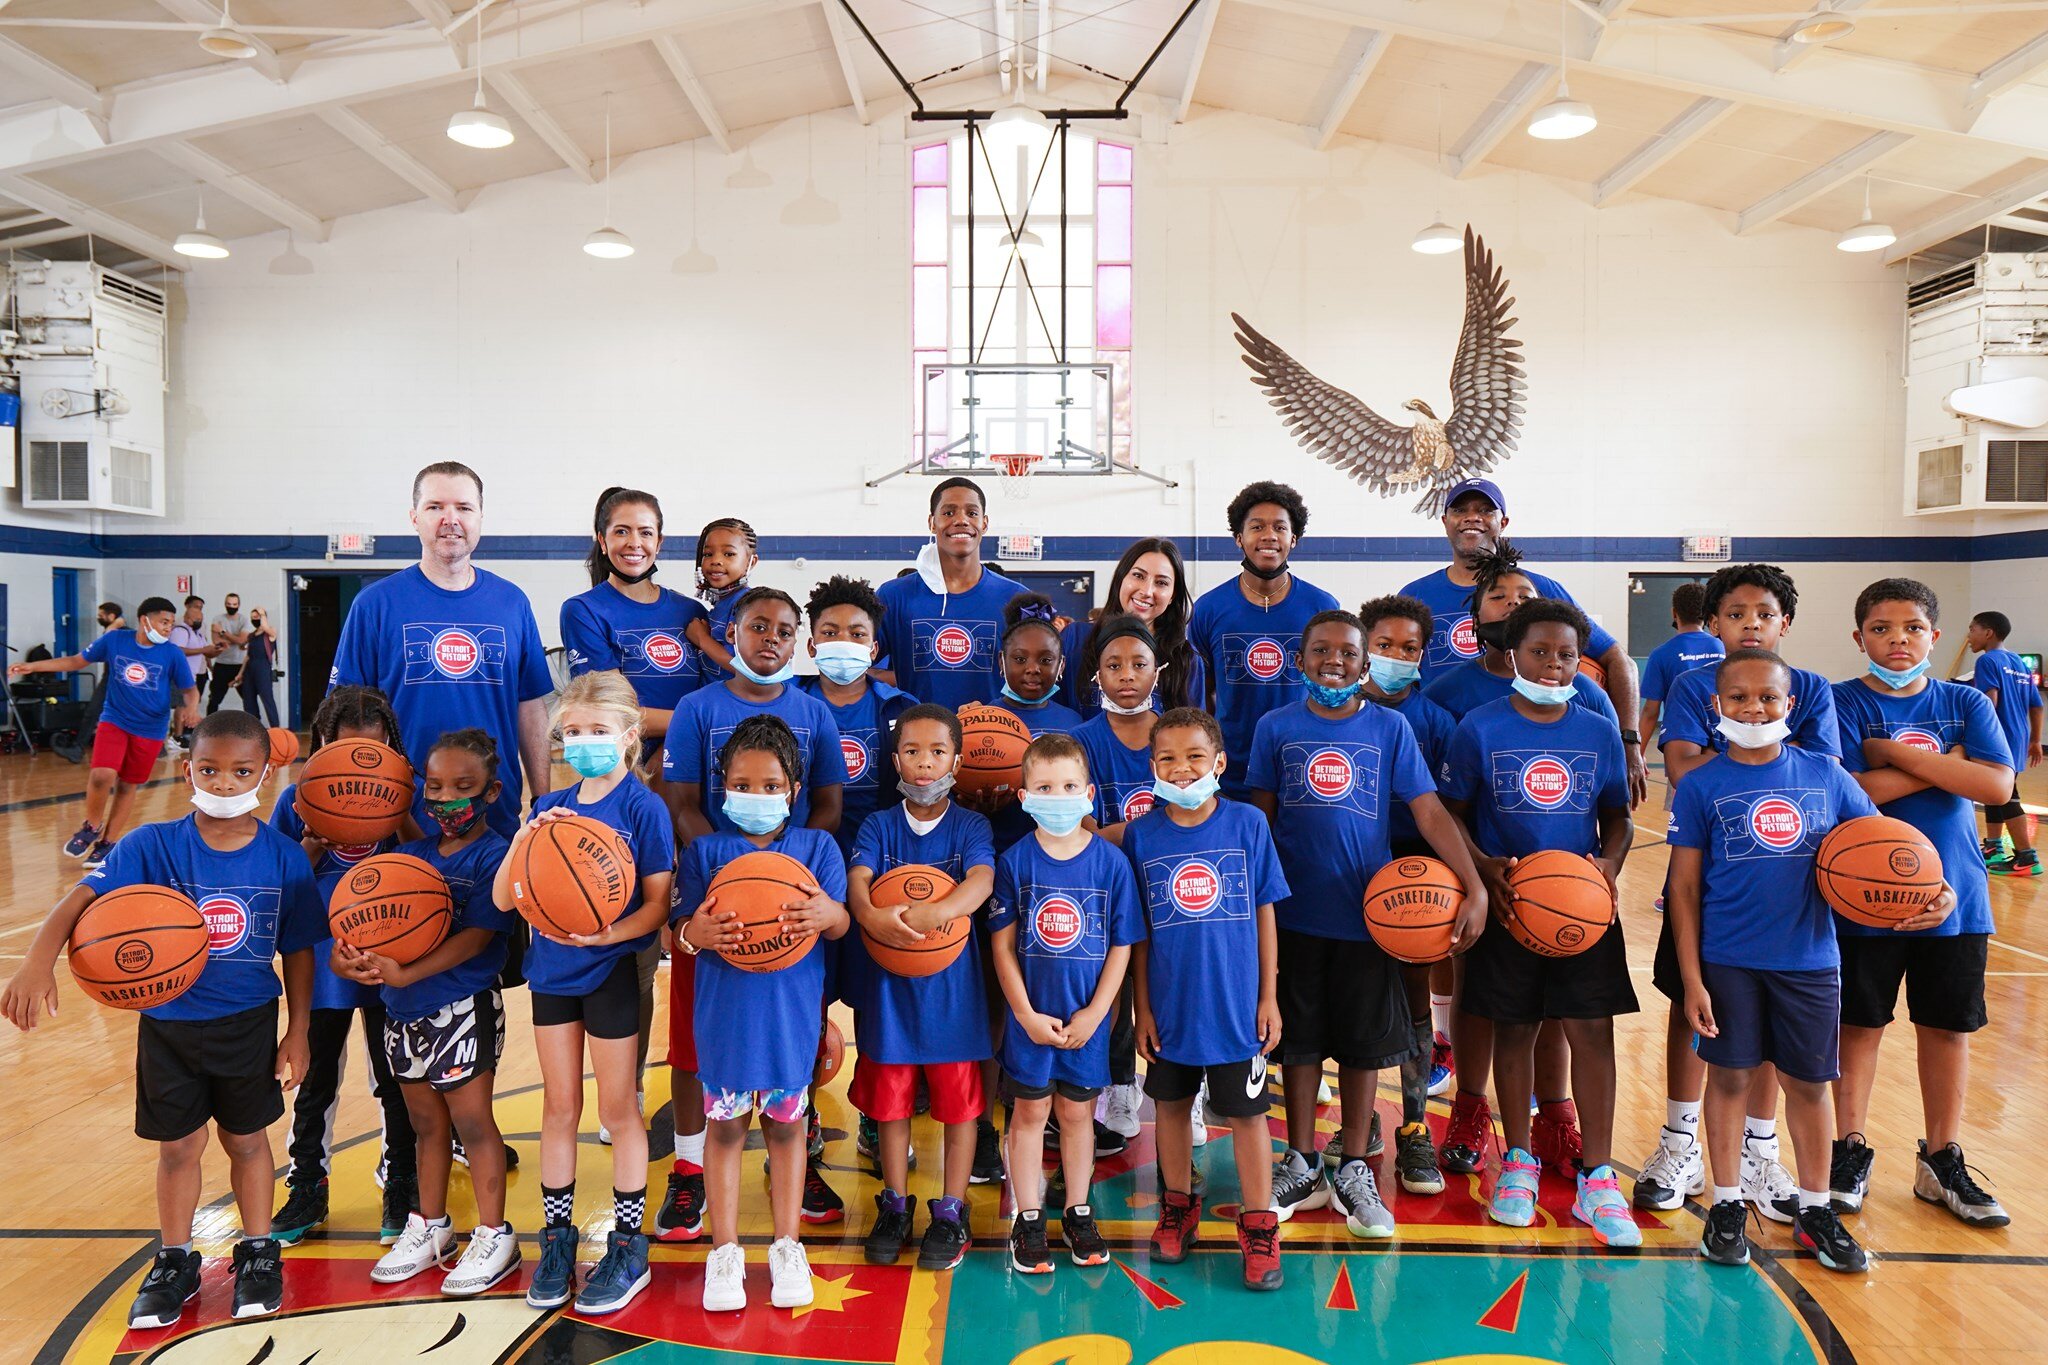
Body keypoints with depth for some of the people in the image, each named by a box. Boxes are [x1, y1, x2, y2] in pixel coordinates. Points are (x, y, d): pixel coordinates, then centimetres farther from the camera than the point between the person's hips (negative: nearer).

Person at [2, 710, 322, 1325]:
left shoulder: (283, 857, -12)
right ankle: (175, 1262, 35)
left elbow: (298, 951, -5)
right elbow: (82, 898, -23)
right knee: (177, 1146, 15)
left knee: (246, 1138, 15)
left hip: (249, 1024, 0)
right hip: (168, 1023, 0)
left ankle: (258, 1253, 34)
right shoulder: (153, 846, -14)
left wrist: (297, 1033, -2)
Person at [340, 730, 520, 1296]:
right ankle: (429, 1226, 34)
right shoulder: (409, 854, 8)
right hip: (404, 1011, 6)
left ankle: (494, 1235, 16)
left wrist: (406, 973, -27)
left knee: (471, 1119, 1)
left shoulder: (495, 857, -13)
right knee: (426, 1121, 18)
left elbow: (475, 936, -20)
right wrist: (347, 952, -14)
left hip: (463, 1008, -6)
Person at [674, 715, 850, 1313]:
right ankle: (725, 1251, 24)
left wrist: (829, 914, -27)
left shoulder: (817, 846, 2)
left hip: (792, 1011, 0)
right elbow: (682, 927, -3)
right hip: (725, 1009, 0)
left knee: (785, 1121, 13)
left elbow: (841, 924, -3)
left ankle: (787, 1247, 27)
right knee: (726, 1123, 9)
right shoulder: (704, 852, 2)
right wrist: (694, 934, -27)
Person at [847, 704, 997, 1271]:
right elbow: (857, 878, -12)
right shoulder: (879, 825, 4)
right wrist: (870, 914, -35)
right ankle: (894, 1207, 30)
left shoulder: (971, 826, -1)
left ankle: (951, 1213, 23)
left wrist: (937, 911, -39)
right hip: (888, 984, 2)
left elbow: (982, 879, -19)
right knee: (889, 1100, 12)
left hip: (952, 986, -1)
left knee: (960, 1102, 7)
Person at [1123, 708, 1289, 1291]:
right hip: (1170, 1005, 2)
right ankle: (1178, 1207, 36)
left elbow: (1264, 914, 0)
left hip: (1236, 1005, -1)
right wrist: (1142, 1007, 1)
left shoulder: (1248, 824, -7)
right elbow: (1138, 932, 1)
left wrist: (1269, 997, 0)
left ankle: (1259, 1226, 23)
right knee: (1172, 1105, 17)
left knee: (1246, 1111, 7)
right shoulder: (1141, 834, -5)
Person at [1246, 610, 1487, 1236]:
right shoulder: (1275, 728, 1)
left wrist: (1475, 887, -13)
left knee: (1364, 1044, 10)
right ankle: (1302, 1166, 27)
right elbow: (1260, 820, 4)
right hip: (1295, 914, 0)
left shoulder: (1390, 728, 0)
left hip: (1367, 913, 0)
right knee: (1299, 1040, 11)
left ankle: (1354, 1172, 26)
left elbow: (1429, 812, -5)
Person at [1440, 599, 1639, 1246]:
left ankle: (1596, 1178, 12)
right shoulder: (1479, 729, -5)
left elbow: (1617, 816, 11)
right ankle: (1519, 1161, 27)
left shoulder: (1599, 732, 3)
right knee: (1513, 1029, 10)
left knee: (1593, 1032, 0)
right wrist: (1484, 867, -16)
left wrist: (1610, 863, -8)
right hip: (1508, 905, -1)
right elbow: (1453, 814, -1)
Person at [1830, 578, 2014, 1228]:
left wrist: (1896, 752, -14)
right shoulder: (1843, 703, -5)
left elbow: (1996, 785, -12)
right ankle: (1851, 1150, 21)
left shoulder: (1966, 704, 4)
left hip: (1954, 896, 3)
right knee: (1859, 1023, 6)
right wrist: (1943, 764, -14)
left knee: (1948, 1026, 11)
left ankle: (1942, 1161, 26)